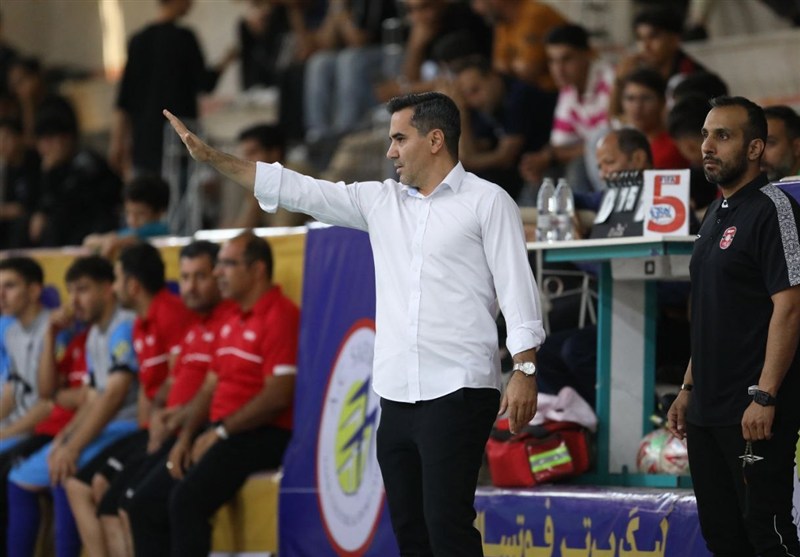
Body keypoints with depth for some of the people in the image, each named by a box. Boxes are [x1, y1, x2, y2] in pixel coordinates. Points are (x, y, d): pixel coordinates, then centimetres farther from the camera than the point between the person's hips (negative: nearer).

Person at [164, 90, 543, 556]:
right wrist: (212, 157, 14)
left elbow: (518, 289, -5)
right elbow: (299, 190, 16)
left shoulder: (487, 202, 0)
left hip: (458, 393, -7)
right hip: (398, 396, 7)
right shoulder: (381, 201, 16)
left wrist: (526, 370, -14)